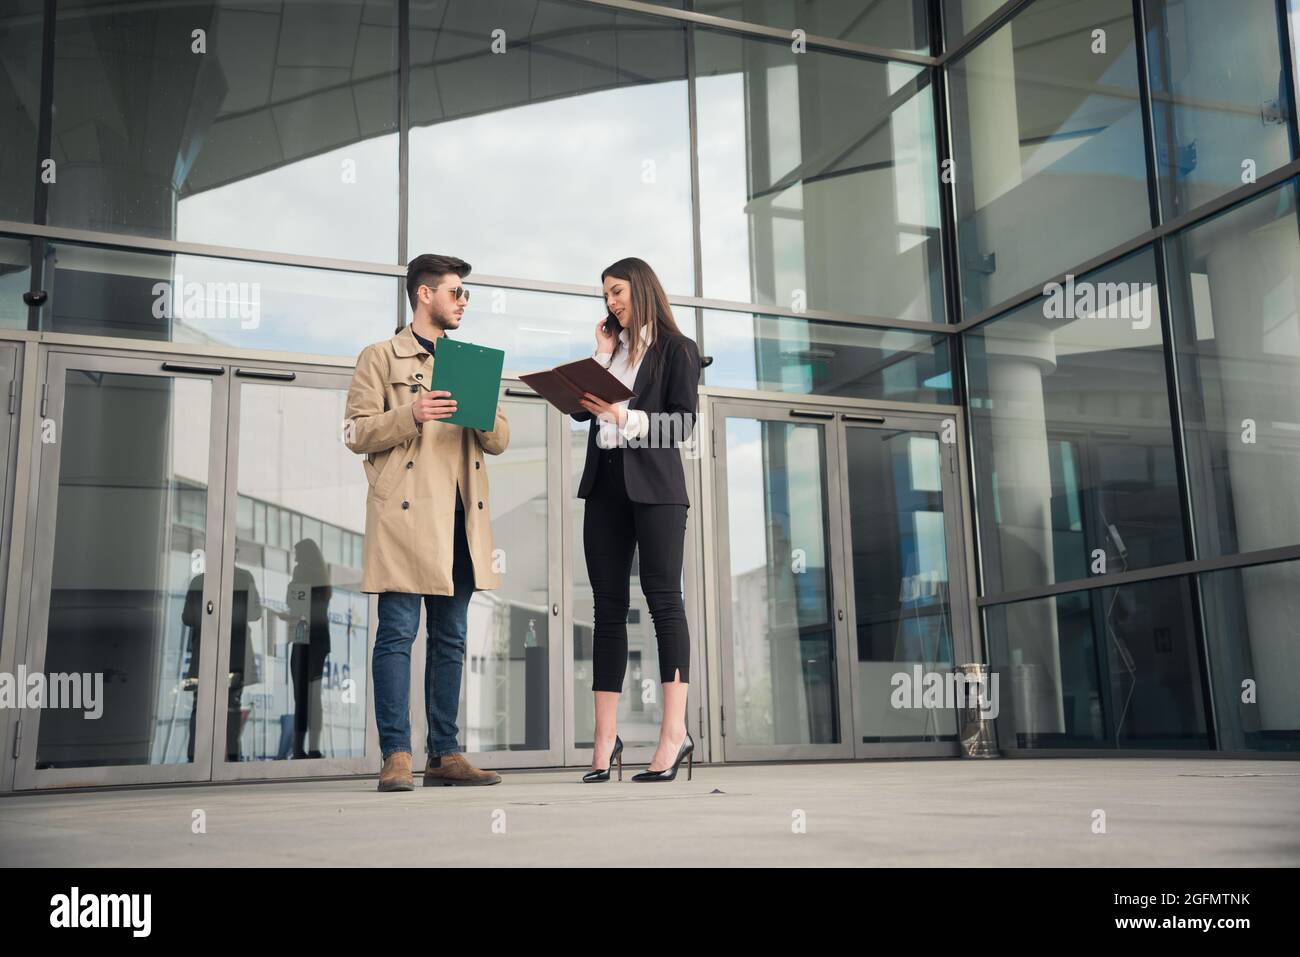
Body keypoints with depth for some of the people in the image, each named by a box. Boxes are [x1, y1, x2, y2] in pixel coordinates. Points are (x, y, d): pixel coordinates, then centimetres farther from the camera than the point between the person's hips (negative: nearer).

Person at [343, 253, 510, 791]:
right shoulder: (380, 358, 7)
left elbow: (499, 442, 17)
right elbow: (357, 432, -1)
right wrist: (410, 414, -17)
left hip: (460, 519, 5)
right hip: (406, 515, -5)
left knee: (450, 639, 6)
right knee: (398, 634, -7)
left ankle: (445, 754, 11)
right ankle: (396, 756, -3)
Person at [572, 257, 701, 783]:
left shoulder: (677, 349, 4)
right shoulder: (612, 347, 20)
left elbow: (682, 422, -7)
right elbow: (582, 408, 9)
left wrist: (624, 416, -16)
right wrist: (601, 353, 4)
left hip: (654, 485, -5)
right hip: (605, 483, 6)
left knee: (663, 597, -9)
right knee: (609, 605, 2)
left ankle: (675, 731, -8)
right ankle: (605, 736, 3)